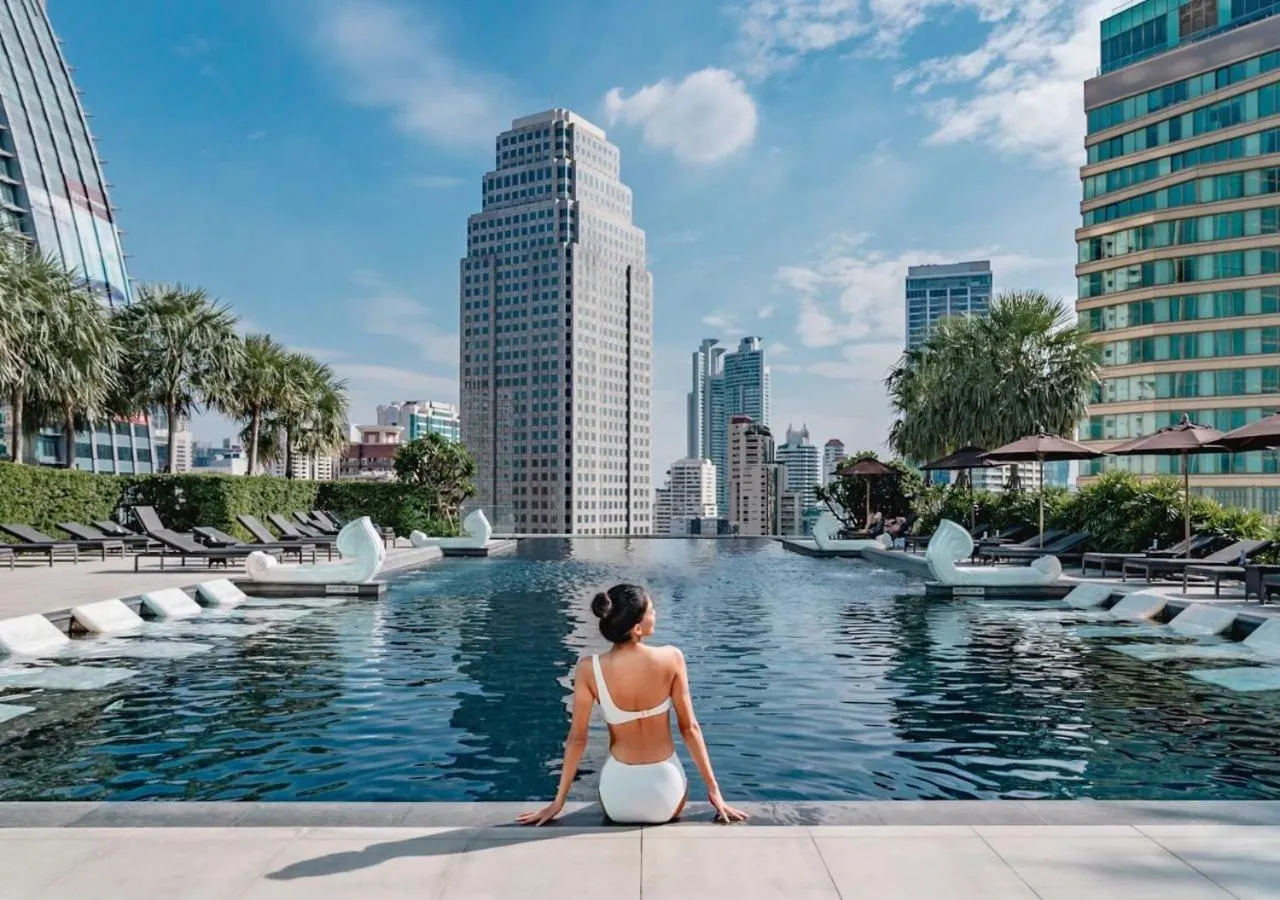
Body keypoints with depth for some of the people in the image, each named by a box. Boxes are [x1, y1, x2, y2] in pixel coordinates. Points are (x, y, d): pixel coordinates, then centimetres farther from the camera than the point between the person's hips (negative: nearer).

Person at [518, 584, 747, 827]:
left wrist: (558, 801, 4)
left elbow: (577, 738, -9)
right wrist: (713, 790, 3)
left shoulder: (589, 669, -16)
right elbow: (689, 727, -8)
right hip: (666, 792, 0)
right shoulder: (671, 658, -16)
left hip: (618, 800, 1)